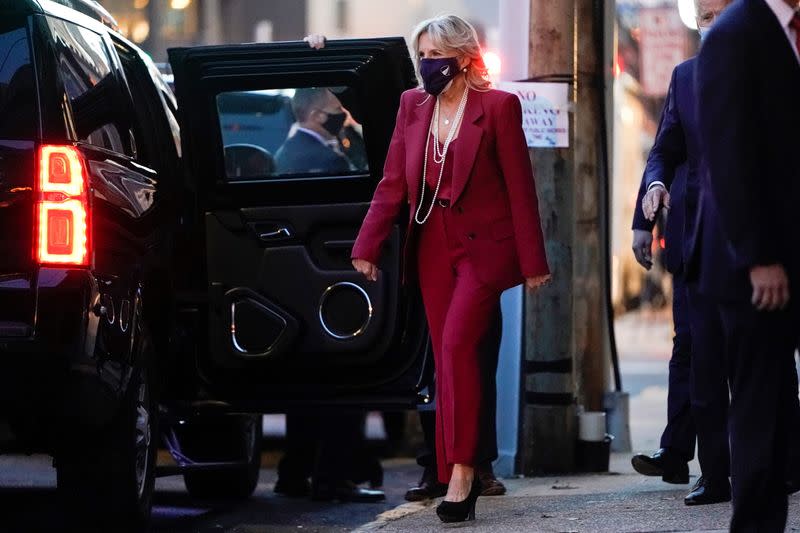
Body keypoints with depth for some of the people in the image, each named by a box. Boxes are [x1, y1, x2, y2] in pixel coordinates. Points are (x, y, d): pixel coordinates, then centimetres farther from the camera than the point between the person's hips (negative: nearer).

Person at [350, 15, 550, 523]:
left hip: (483, 246, -5)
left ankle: (461, 469, -17)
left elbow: (520, 188, -5)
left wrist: (532, 261, -6)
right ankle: (464, 472, 11)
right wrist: (367, 247, 0)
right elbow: (393, 182, 7)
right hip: (433, 246, 5)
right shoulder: (412, 105, 8)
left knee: (457, 343, -18)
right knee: (448, 356, 6)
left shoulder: (498, 106, -6)